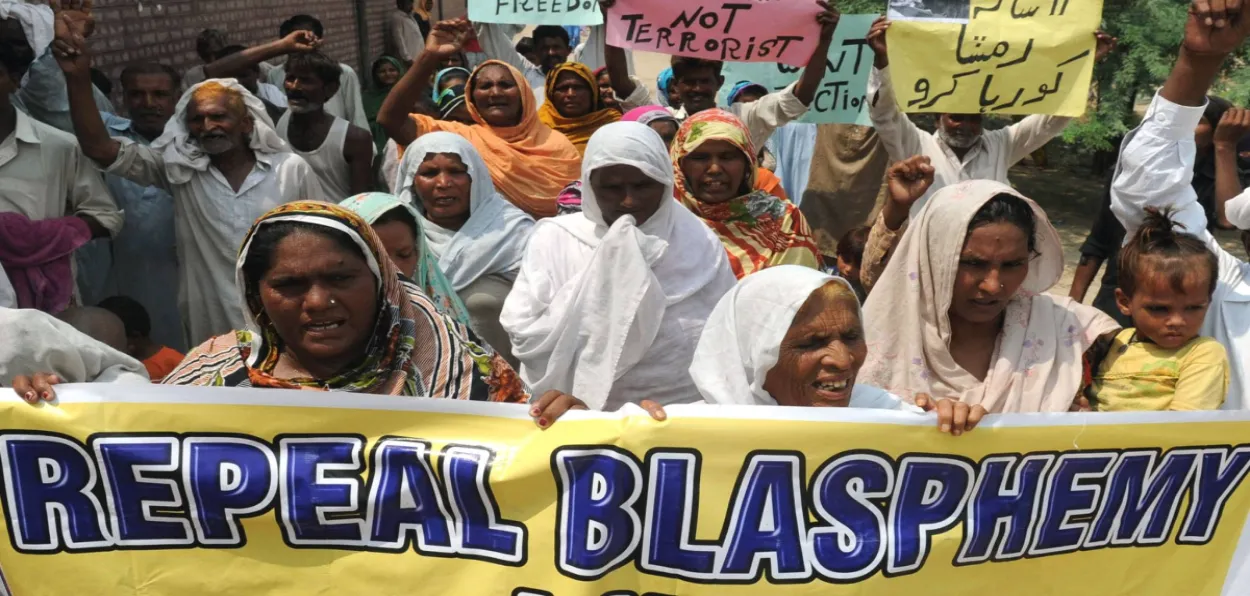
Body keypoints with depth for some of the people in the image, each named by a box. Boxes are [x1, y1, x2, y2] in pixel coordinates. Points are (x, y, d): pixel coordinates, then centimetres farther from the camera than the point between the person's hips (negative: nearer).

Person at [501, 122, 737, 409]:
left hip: (684, 411, 3)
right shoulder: (555, 238, 0)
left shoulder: (699, 243, 4)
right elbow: (526, 339, -9)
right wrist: (598, 280, -12)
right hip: (578, 411, -2)